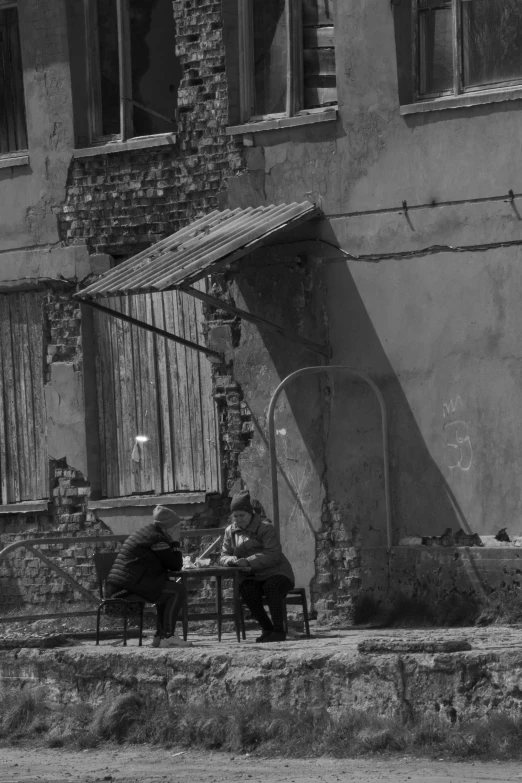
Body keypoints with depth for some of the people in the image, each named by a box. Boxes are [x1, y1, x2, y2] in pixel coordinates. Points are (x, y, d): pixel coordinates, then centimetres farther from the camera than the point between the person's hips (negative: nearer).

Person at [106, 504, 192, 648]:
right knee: (177, 592, -10)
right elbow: (175, 565, -8)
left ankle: (160, 636, 21)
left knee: (166, 590, 25)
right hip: (131, 586, -10)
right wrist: (175, 542, 2)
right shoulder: (157, 539, -9)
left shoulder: (146, 533, 23)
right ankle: (167, 636, -17)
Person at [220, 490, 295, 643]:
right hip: (254, 578, 4)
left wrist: (249, 561, -28)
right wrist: (233, 560, -15)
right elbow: (224, 556, 11)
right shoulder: (230, 531, 11)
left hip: (276, 574, -4)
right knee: (245, 588, -31)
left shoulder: (265, 528, -7)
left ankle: (278, 630, -31)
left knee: (271, 586, -38)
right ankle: (267, 628, -20)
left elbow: (274, 555, -18)